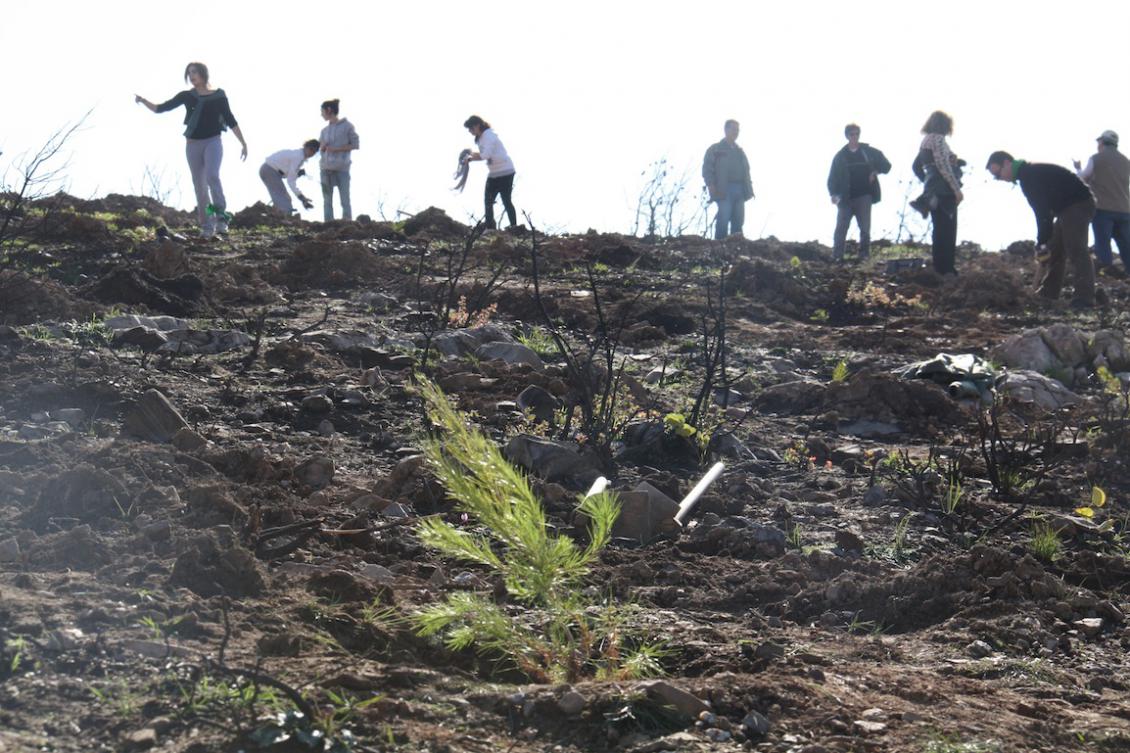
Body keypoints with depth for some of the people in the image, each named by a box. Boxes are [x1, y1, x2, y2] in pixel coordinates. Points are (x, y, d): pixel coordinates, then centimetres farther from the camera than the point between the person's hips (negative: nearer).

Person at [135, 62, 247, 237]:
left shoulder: (218, 96, -1)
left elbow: (231, 121, 2)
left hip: (213, 142, -3)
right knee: (199, 185, 3)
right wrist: (143, 101, -12)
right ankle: (207, 226, 9)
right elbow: (161, 108, 4)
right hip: (193, 144, 3)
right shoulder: (187, 96, 5)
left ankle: (221, 215, -21)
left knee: (212, 176, -27)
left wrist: (243, 143, -1)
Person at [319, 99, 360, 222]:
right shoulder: (325, 130, 15)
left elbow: (356, 145, -2)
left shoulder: (347, 126, 0)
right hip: (326, 168, 5)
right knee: (327, 200, 0)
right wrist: (323, 147, -3)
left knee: (345, 199, -8)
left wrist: (336, 149, -10)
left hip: (342, 167, -5)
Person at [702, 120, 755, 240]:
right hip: (724, 190, -6)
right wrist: (711, 185, -14)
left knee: (738, 219, 0)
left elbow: (746, 171, 23)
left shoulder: (739, 151, 24)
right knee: (724, 217, -15)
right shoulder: (715, 149, 8)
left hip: (739, 190, 6)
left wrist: (749, 188, 10)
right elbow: (707, 168, 0)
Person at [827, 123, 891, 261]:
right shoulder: (840, 156, 7)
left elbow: (886, 165, 14)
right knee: (841, 229, -6)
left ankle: (864, 255, 6)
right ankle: (837, 257, -4)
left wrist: (876, 171, -6)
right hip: (846, 198, 0)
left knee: (865, 228, -1)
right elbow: (832, 177, 7)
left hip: (864, 196, 0)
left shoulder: (869, 152, 7)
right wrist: (833, 193, -7)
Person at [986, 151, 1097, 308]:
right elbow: (1043, 209, 18)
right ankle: (1048, 292, 18)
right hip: (1068, 207, 11)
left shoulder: (1030, 174, -18)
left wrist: (1042, 242, -20)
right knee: (1054, 251, 14)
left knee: (1075, 250, -18)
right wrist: (1043, 242, 11)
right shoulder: (1028, 175, 15)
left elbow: (1042, 211, -23)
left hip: (1078, 204, -11)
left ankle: (1084, 297, -25)